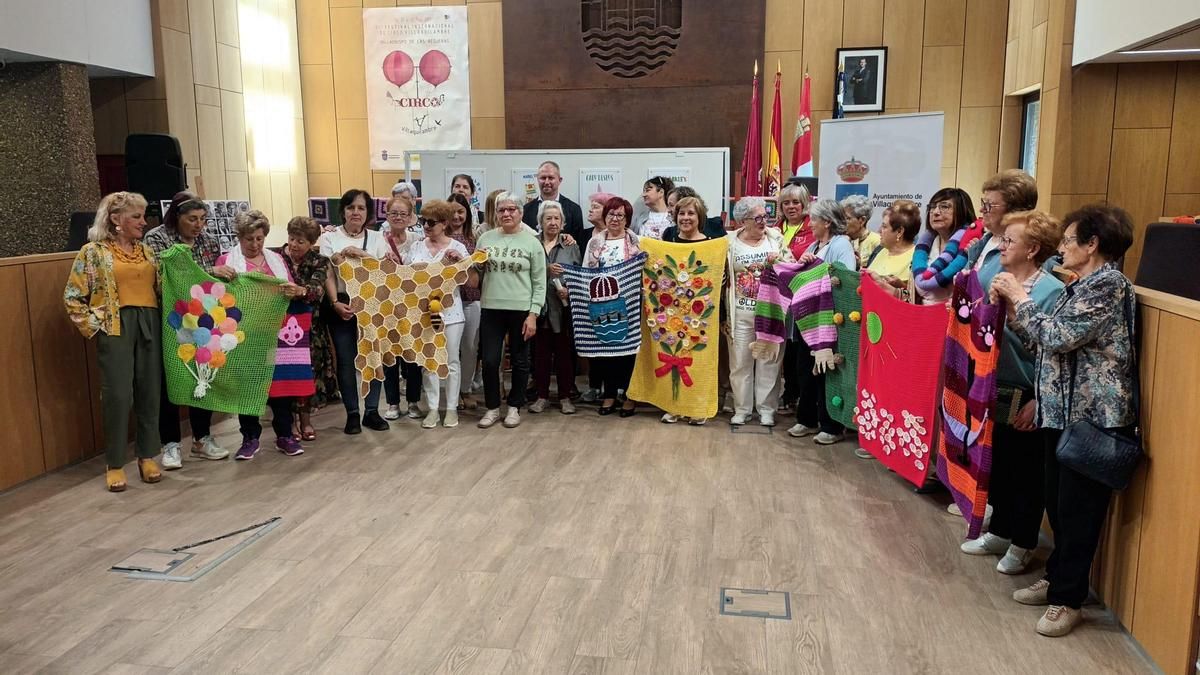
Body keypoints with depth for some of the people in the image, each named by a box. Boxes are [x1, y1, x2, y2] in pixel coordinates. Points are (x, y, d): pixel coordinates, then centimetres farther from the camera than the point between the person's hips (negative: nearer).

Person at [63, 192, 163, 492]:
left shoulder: (147, 251, 14)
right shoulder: (93, 252, 0)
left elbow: (161, 288, 17)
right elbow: (72, 297, 0)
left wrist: (161, 321, 4)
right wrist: (94, 326, -5)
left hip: (150, 326, 4)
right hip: (115, 328, -4)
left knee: (150, 393, 6)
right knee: (118, 395, -5)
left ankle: (147, 456, 18)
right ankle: (115, 464, 8)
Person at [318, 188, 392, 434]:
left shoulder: (377, 239, 9)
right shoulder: (329, 238, 3)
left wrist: (363, 255, -14)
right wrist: (335, 303, -17)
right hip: (342, 305, -2)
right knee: (346, 361, 2)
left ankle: (372, 411, 15)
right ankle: (352, 414, 12)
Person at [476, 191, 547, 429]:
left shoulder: (532, 242, -1)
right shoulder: (486, 238, 6)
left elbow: (539, 283, -2)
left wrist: (533, 314, -9)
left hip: (521, 310, -2)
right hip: (491, 308, 2)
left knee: (519, 361, 9)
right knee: (490, 360, 2)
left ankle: (514, 407, 23)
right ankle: (492, 408, 18)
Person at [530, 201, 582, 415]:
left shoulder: (571, 246, 9)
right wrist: (546, 270, -15)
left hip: (564, 308, 0)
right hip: (539, 308, 0)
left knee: (565, 353, 4)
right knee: (540, 353, 5)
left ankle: (565, 397, 14)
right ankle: (542, 396, 17)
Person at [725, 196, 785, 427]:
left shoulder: (775, 237, 4)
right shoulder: (730, 242, 1)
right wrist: (724, 314, 2)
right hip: (740, 313, 0)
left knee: (769, 361, 5)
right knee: (740, 362, 6)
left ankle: (766, 409, 17)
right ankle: (742, 409, 19)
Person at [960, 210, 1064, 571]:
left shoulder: (1051, 291, -16)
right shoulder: (998, 281, 6)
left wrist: (1038, 401, -19)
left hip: (1027, 399, -7)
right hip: (997, 393, 7)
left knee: (1027, 473, 8)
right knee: (998, 466, 17)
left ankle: (1023, 544, 23)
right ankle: (1000, 531, 33)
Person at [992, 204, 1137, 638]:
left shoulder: (1108, 285, -15)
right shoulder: (1083, 286, 15)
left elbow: (1057, 337, -22)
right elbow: (1043, 343, 14)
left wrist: (1020, 297, -11)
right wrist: (1011, 307, 4)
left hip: (1092, 418, -9)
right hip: (1064, 412, 9)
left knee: (1078, 510, 0)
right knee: (1057, 503, 16)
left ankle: (1067, 599, 10)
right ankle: (1057, 577, 30)